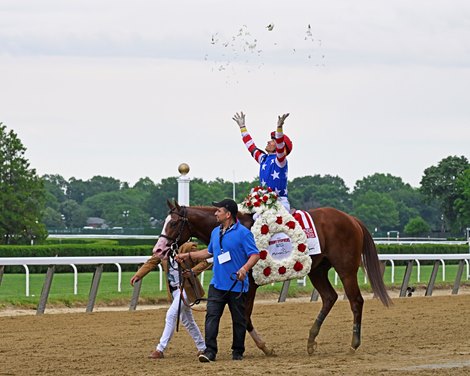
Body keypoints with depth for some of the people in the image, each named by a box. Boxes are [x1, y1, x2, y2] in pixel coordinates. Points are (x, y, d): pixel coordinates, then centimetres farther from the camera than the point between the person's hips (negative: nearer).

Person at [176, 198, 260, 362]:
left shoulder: (243, 233, -11)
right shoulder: (215, 232, 12)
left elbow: (255, 255, -16)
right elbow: (210, 252, 28)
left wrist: (244, 268, -32)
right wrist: (188, 255, 25)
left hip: (237, 286, -6)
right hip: (217, 284, 6)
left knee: (238, 320, 7)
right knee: (211, 316, -8)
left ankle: (238, 352, 20)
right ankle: (210, 351, -12)